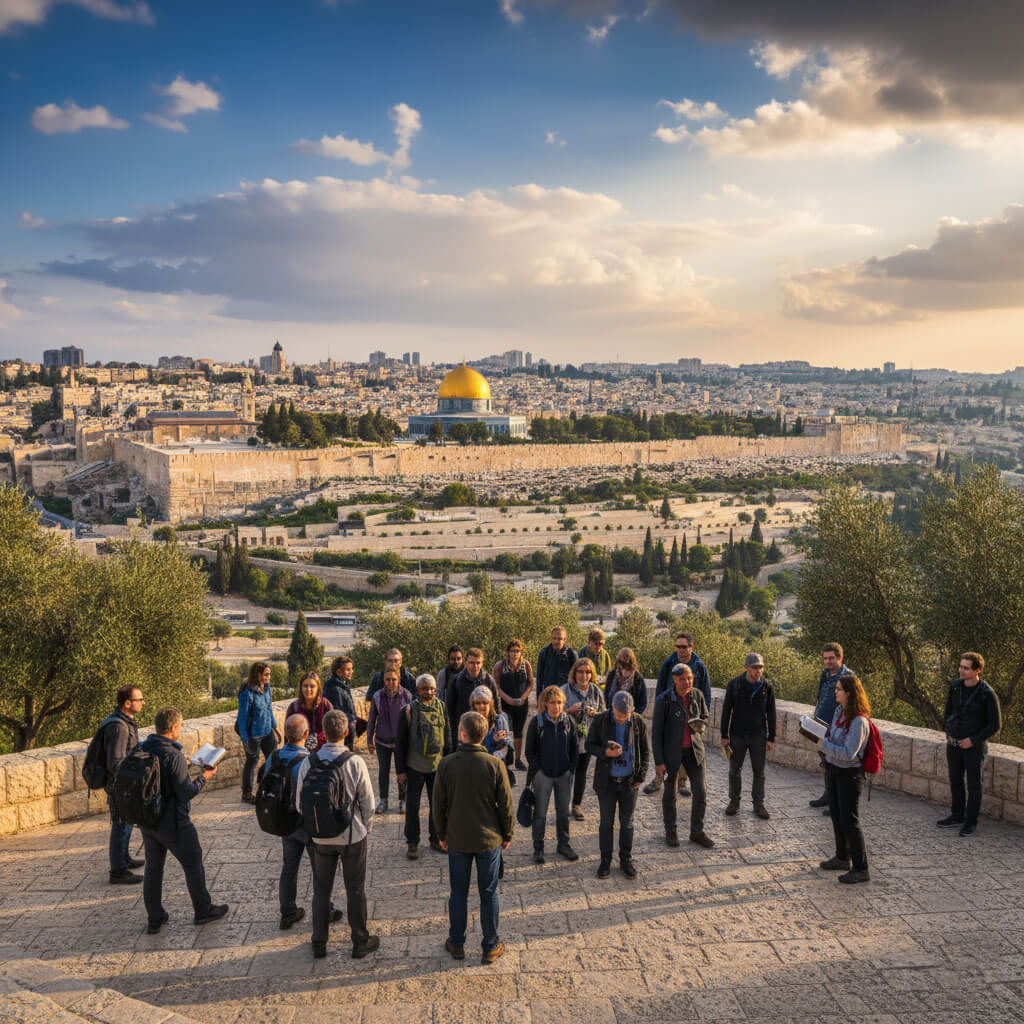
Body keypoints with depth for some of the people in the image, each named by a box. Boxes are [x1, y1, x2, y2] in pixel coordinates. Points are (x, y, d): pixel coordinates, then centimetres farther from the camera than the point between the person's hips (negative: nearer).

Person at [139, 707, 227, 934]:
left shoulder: (141, 750, -2)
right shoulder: (174, 756, -24)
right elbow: (186, 793, -22)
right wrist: (203, 778, -5)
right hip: (172, 823, -6)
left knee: (153, 867, 16)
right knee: (193, 864, 12)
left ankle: (154, 918, 22)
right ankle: (203, 910, 24)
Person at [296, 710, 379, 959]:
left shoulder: (308, 762, -11)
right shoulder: (355, 763, -18)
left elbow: (300, 803, -3)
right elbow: (368, 801, -11)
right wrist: (366, 829, 6)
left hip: (321, 837, 2)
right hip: (352, 836, -2)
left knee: (321, 890, 16)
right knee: (355, 889, 12)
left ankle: (319, 944, 27)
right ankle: (360, 943, 23)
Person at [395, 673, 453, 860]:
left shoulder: (442, 708, 0)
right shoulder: (408, 711, -11)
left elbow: (448, 737, 9)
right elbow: (400, 742, -6)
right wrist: (400, 770, -7)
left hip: (437, 766, 3)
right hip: (415, 767, -3)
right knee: (412, 806, 7)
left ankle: (436, 839, 30)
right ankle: (412, 843, 20)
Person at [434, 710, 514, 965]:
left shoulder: (446, 764, -13)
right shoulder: (495, 765, -15)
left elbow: (439, 804, -3)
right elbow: (505, 804, -7)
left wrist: (441, 834, 11)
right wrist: (507, 835, 8)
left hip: (457, 839, 1)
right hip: (489, 839, -1)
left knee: (459, 893, 16)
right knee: (489, 893, 12)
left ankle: (456, 944, 28)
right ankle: (491, 947, 22)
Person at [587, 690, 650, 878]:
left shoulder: (638, 723, -5)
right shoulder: (600, 721, -10)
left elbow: (645, 751, 5)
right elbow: (590, 745, -2)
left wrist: (640, 777, -2)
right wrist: (606, 752, -22)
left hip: (629, 782, 1)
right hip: (607, 781, -1)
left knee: (627, 823, 11)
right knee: (606, 822, 8)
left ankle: (626, 860, 25)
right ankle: (605, 860, 21)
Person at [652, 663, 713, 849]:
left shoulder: (697, 695, -6)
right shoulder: (663, 701, -18)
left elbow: (706, 717, 10)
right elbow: (656, 731, -13)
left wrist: (702, 725, -15)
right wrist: (658, 762, -14)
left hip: (693, 749, 3)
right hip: (671, 751, -3)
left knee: (701, 791, 1)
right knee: (670, 793, 12)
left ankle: (697, 832, 19)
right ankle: (670, 830, 33)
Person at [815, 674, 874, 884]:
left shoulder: (859, 721, -24)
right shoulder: (839, 710, 3)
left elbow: (849, 753, -26)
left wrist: (824, 745, -23)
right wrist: (822, 739, 1)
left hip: (849, 774, -9)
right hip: (834, 770, 9)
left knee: (849, 821, -3)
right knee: (836, 816, 20)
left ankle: (861, 869, 7)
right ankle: (842, 858, 36)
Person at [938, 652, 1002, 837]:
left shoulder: (987, 694, -17)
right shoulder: (955, 686, -1)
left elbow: (995, 724, -10)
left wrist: (973, 740, -14)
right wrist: (948, 732, 4)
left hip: (974, 745, -5)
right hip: (953, 744, 5)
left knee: (974, 785, 6)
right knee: (955, 781, 15)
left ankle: (971, 822, 18)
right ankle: (957, 816, 30)